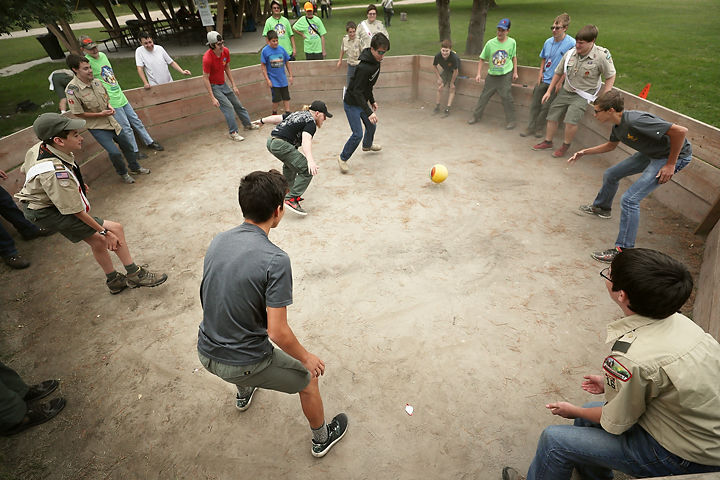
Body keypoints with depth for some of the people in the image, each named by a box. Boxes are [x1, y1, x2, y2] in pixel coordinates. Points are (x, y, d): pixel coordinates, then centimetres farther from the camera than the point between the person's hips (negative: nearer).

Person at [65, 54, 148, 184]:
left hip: (111, 121, 7)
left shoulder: (96, 81, 0)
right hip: (97, 127, -6)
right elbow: (78, 113, -15)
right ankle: (122, 173, 13)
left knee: (127, 145, 17)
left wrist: (109, 106, -5)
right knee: (114, 152, -13)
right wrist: (100, 114, -19)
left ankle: (135, 168, 38)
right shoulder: (72, 89, -19)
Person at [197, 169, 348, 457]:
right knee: (309, 379, 18)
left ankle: (244, 394, 68)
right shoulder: (275, 260, -28)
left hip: (206, 353, 7)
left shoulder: (218, 241, -7)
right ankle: (321, 439, 43)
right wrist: (306, 358, -7)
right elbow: (278, 332, -26)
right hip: (244, 364, -7)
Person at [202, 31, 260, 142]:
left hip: (223, 84, 7)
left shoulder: (226, 51, -8)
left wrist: (234, 85, 7)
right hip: (214, 86, -7)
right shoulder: (207, 58, -28)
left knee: (237, 104, 14)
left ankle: (247, 124, 33)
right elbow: (205, 78, -23)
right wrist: (212, 98, -26)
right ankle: (233, 133, -7)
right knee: (228, 107, -15)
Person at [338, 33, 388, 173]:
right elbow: (357, 92, -31)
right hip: (352, 104, -9)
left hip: (362, 101, 9)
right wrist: (369, 112, -37)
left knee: (371, 126, 22)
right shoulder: (364, 67, -30)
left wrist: (372, 101, 18)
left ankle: (367, 145, 52)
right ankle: (343, 158, 5)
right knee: (358, 134, -13)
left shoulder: (375, 61, 0)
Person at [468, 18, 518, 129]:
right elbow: (482, 59, 2)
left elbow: (514, 57, 10)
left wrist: (515, 72, 4)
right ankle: (476, 116, 23)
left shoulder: (512, 42, -2)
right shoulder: (490, 43, -5)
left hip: (506, 75, -1)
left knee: (507, 97, -6)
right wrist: (479, 73, -4)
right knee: (484, 96, 7)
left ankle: (511, 121, 5)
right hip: (492, 75, 1)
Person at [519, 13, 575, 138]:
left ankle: (539, 128, 17)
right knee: (535, 105, 8)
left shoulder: (571, 43, -14)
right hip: (543, 80, 5)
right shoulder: (548, 42, 4)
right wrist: (541, 71, 6)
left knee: (546, 107, 0)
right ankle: (531, 128, 20)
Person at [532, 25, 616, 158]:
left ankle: (566, 145, -1)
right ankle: (548, 142, 26)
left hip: (583, 94, -5)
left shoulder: (602, 56, -17)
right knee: (552, 116, 7)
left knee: (571, 120, -23)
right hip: (566, 91, 5)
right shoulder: (570, 53, -7)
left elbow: (610, 77, -7)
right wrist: (549, 91, 11)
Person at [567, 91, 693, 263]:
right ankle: (602, 208, 48)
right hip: (652, 152, 9)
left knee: (630, 199, -17)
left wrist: (670, 164, -26)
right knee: (611, 174, 19)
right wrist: (585, 152, 16)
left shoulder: (634, 121, -32)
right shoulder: (618, 124, -1)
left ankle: (623, 251, -9)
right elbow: (611, 145, 22)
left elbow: (681, 131, -32)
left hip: (676, 155, -9)